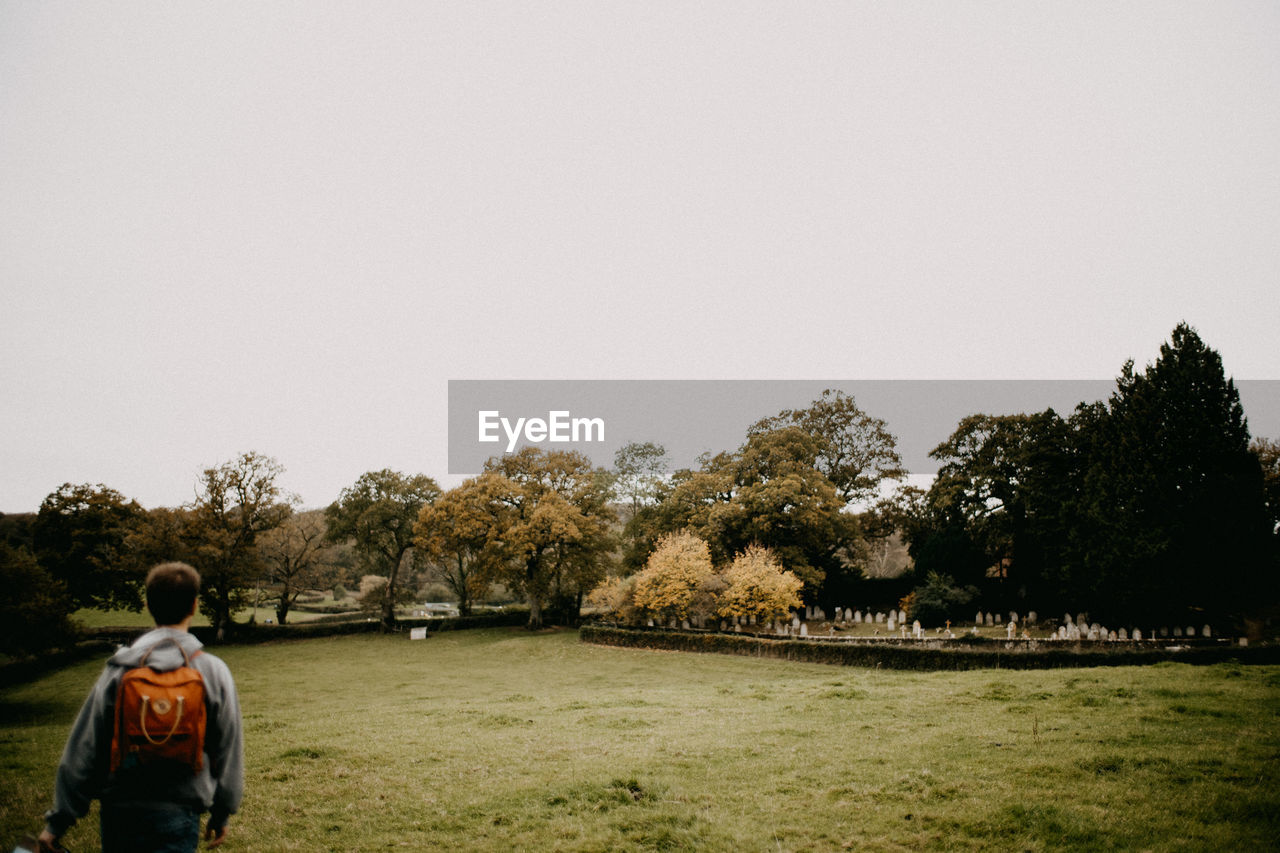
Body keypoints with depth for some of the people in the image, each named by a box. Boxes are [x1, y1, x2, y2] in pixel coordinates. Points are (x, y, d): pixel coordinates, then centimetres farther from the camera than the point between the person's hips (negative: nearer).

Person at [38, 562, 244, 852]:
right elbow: (228, 752, 0)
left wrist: (58, 821, 6)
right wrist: (221, 815, 13)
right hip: (178, 816, -2)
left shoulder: (118, 670, -5)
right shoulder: (214, 672, -6)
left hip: (119, 811, 2)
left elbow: (83, 751, -3)